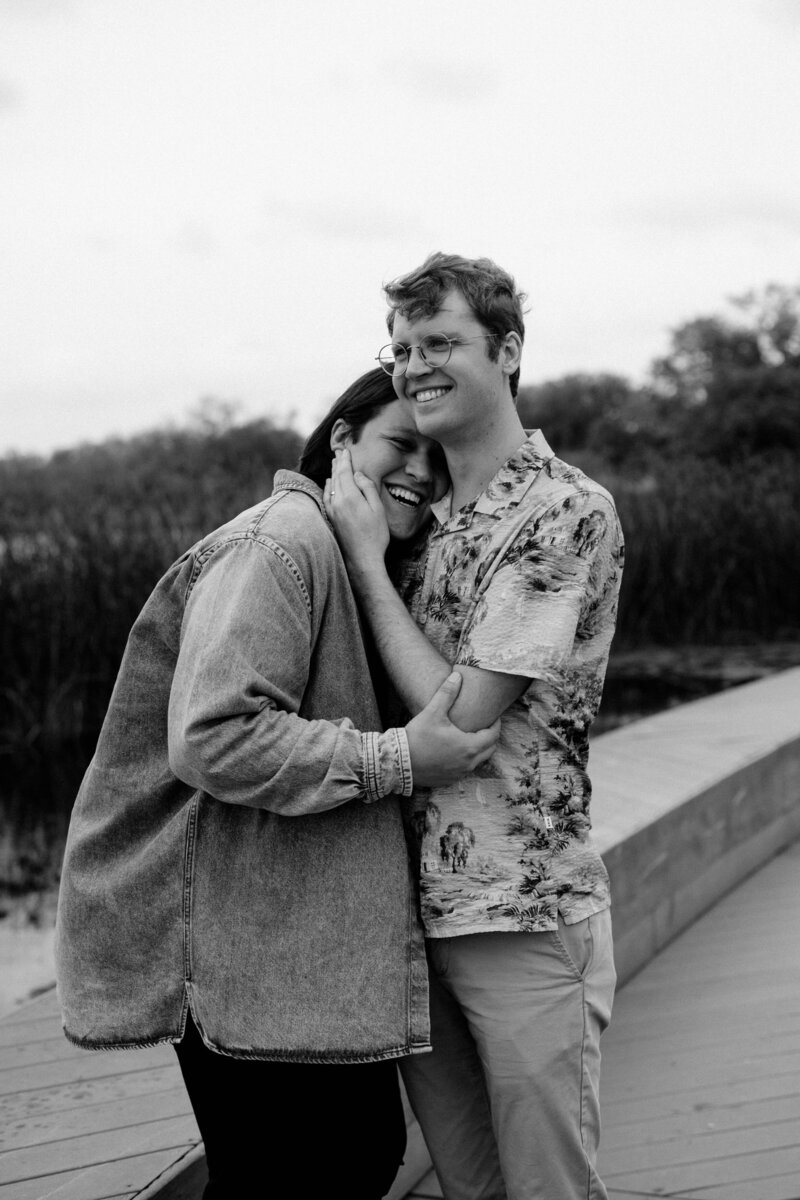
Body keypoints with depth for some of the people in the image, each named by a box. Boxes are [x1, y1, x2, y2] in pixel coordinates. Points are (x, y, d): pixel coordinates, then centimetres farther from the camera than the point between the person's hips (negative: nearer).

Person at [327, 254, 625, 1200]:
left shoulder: (569, 510, -12)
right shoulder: (425, 514, 11)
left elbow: (461, 714, -16)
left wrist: (365, 560, -11)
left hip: (523, 914, -6)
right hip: (413, 907, 7)